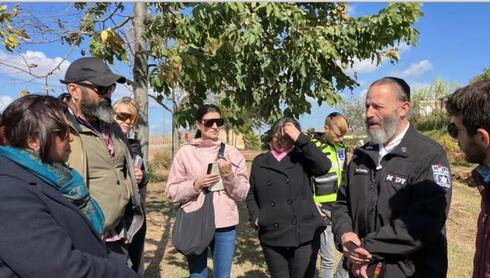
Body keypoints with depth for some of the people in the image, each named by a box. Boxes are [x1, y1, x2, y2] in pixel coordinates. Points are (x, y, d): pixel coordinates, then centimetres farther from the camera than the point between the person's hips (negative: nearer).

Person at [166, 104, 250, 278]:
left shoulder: (231, 152, 3)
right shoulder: (185, 152, -2)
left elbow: (242, 194, 3)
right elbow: (172, 193, -1)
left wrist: (229, 175, -14)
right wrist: (196, 185, -16)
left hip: (225, 225, 2)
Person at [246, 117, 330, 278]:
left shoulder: (302, 158, 2)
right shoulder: (259, 162, 7)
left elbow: (324, 166, -17)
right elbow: (252, 194, 14)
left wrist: (300, 138, -18)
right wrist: (255, 217, -2)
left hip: (304, 235, -1)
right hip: (272, 237, 2)